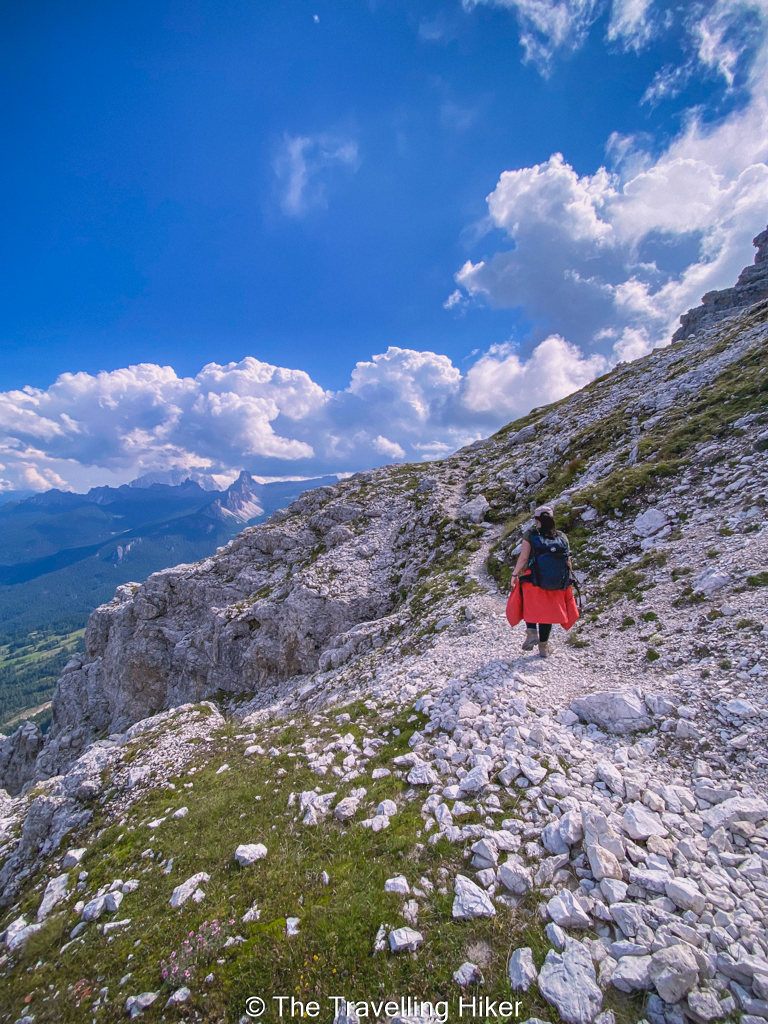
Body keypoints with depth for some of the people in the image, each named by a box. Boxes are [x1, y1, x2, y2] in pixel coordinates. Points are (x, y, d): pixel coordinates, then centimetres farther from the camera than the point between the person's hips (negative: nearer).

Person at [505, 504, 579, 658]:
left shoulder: (530, 535, -10)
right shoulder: (562, 537, 0)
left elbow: (523, 558, -11)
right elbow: (568, 562, 3)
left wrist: (515, 574, 1)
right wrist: (567, 581, 14)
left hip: (534, 581, -3)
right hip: (557, 585, 3)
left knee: (530, 607, 21)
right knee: (547, 611, 16)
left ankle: (532, 632, 1)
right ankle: (543, 646, 23)